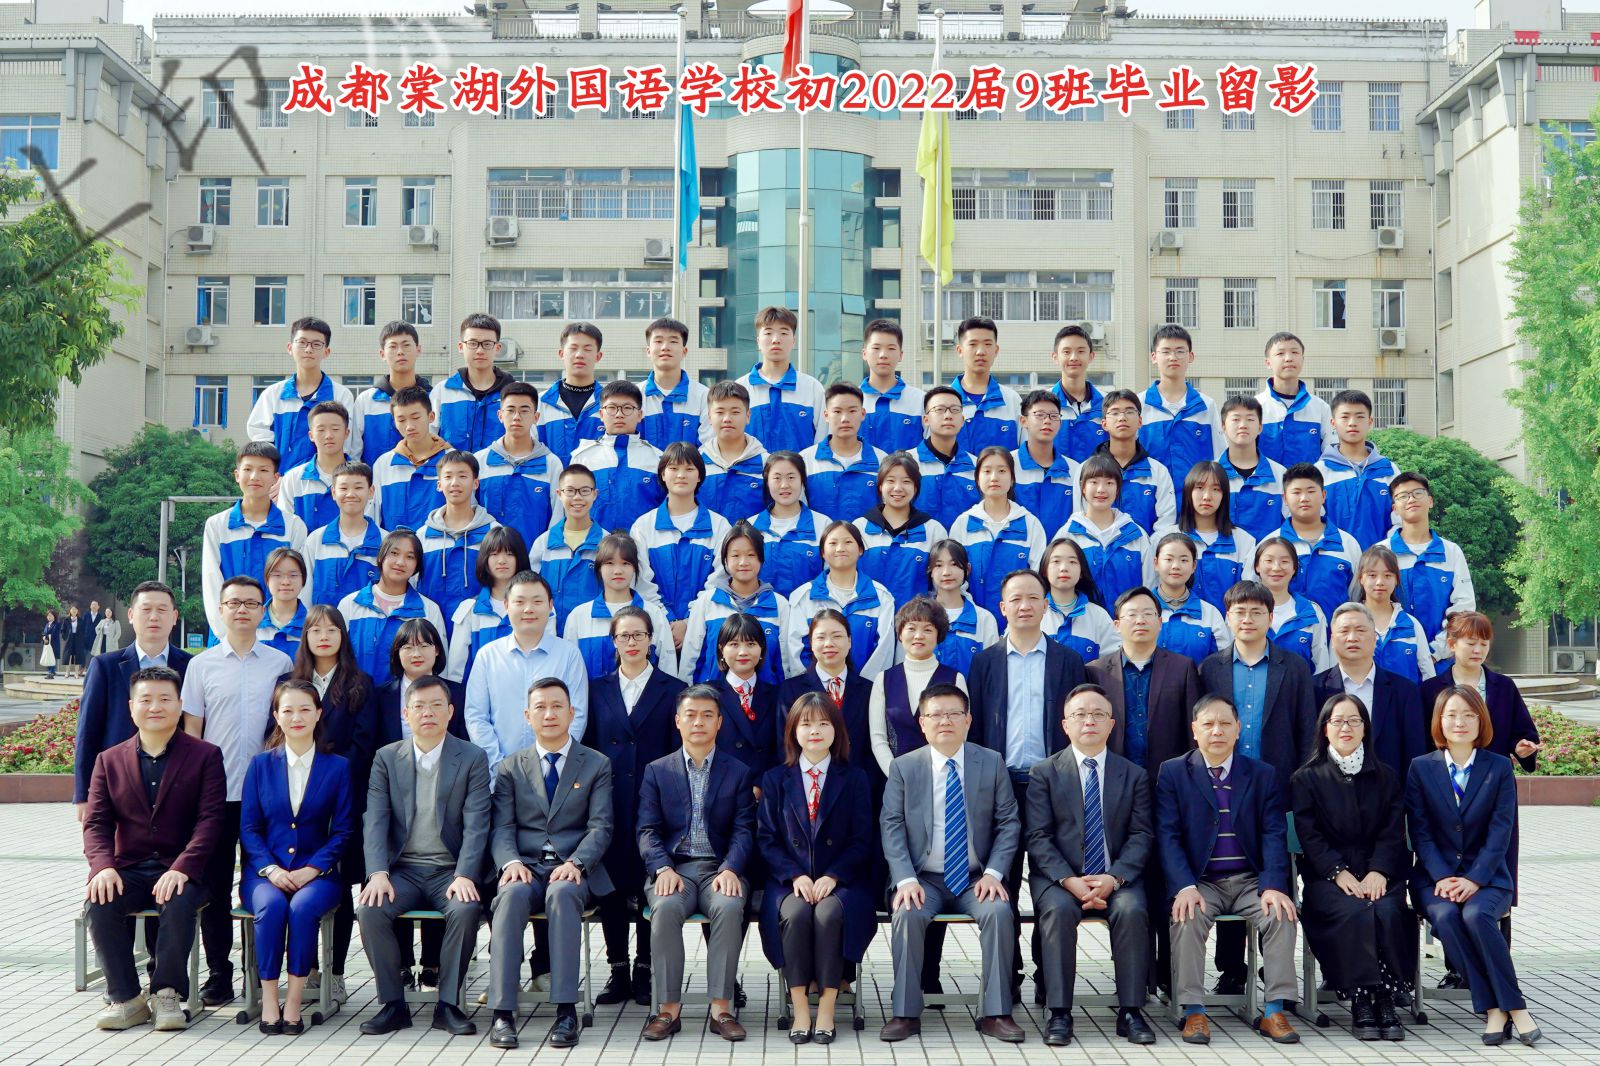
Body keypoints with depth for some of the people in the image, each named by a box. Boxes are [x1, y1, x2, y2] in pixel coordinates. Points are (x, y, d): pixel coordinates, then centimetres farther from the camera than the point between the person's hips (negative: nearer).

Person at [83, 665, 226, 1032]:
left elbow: (211, 819, -6)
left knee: (179, 903, -35)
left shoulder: (205, 756, 4)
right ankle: (125, 998, -15)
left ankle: (167, 994, -16)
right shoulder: (109, 760, 13)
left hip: (180, 870, -2)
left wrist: (181, 868, -21)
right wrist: (103, 866, -17)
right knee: (98, 906, -28)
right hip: (127, 869, 3)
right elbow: (96, 822, 5)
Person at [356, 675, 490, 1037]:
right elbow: (375, 821, -1)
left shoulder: (472, 758, 2)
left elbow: (476, 824, -5)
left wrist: (464, 876, -19)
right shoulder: (386, 758, 8)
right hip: (402, 869, 2)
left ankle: (448, 1004, -15)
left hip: (450, 870, -2)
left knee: (466, 910, -32)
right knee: (370, 910, -27)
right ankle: (393, 1004, -11)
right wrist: (378, 873, -16)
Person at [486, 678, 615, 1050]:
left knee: (562, 893, -36)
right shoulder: (510, 767, 15)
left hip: (573, 869, -1)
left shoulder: (597, 765, 11)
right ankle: (502, 1012, -37)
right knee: (511, 895, -34)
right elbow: (502, 827, 6)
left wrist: (575, 862, -17)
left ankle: (566, 1010, -37)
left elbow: (600, 827, 2)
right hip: (525, 867, 1)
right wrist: (511, 862, -16)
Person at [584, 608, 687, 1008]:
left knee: (649, 887, 0)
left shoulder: (672, 690, 6)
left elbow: (678, 753, 3)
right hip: (609, 805, 2)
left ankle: (645, 973, 10)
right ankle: (618, 972, 13)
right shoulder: (597, 690, 12)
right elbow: (587, 748, 10)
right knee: (611, 886, 3)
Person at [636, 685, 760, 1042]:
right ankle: (668, 1008, -23)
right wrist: (663, 869, -15)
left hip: (720, 868, 0)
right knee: (665, 908, -33)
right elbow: (648, 831, 4)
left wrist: (730, 869, -16)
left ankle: (721, 1008, -26)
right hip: (672, 867, 0)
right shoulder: (657, 771, 13)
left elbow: (744, 831, 3)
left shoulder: (738, 772, 11)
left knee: (729, 907, -33)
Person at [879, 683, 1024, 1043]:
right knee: (908, 914, -30)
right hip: (923, 879, 0)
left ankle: (994, 1013, -17)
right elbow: (892, 827, -2)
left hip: (976, 878, 0)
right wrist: (906, 879, -16)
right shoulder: (903, 767, 3)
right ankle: (905, 1013, -18)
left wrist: (993, 873, -10)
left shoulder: (992, 763, 4)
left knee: (999, 912, -28)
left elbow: (1009, 823, 4)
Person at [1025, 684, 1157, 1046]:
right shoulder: (1043, 773, 6)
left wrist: (1113, 878, -14)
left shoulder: (1134, 775, 11)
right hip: (1058, 877, -1)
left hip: (1117, 878, 1)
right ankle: (1059, 1013, -25)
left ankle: (1130, 1011, -20)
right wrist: (1069, 880, -18)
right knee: (1060, 909, -33)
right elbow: (1038, 837, -2)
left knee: (1132, 910, -30)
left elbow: (1142, 836, 3)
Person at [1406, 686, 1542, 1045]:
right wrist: (1444, 878, -15)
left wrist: (1473, 880, -16)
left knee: (1476, 914, -33)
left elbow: (1501, 831, -3)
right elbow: (1420, 831, 0)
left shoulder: (1499, 767, 5)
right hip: (1435, 877, 1)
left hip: (1486, 877, -1)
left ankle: (1499, 1007, -21)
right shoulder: (1421, 767, 6)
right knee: (1446, 916, -31)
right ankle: (1495, 1008, -23)